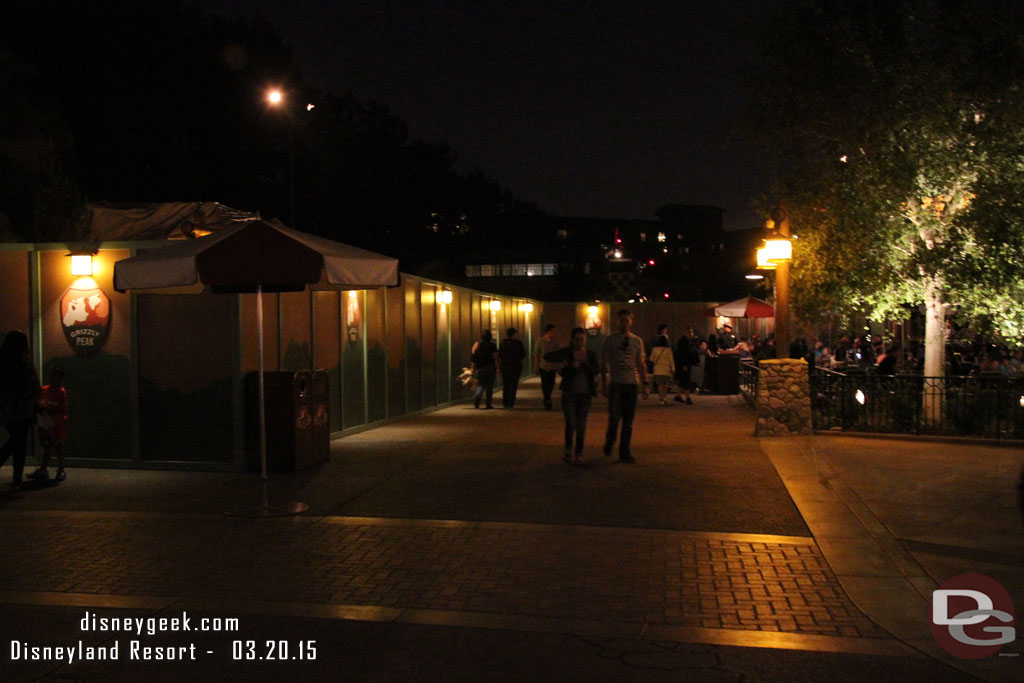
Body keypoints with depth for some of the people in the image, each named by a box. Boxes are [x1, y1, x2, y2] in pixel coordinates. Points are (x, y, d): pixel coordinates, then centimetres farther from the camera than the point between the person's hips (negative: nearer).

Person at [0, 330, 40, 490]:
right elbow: (34, 385, -12)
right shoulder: (23, 360, -13)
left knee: (14, 439, 23)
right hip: (22, 409, -6)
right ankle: (17, 480, 9)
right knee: (20, 443, 5)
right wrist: (34, 404, 2)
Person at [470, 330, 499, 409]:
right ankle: (488, 404, 8)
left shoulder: (477, 344, 3)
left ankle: (477, 396, -18)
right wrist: (497, 368, -4)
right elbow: (495, 358, -8)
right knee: (489, 386, 7)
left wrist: (472, 368, 4)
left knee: (480, 385, 12)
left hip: (479, 368, 2)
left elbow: (473, 357, 1)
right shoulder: (492, 345, -4)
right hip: (490, 367, -2)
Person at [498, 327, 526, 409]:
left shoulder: (502, 343, 1)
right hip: (515, 366, -4)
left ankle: (505, 403, 17)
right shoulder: (517, 343, -10)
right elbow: (523, 355, -7)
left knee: (505, 385, 14)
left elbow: (499, 355, 2)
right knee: (513, 385, 0)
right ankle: (510, 404, -7)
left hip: (504, 366, 4)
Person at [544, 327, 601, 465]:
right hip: (569, 395, -2)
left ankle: (578, 454, 14)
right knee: (570, 424, -6)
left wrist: (581, 364, -19)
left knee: (581, 426, 3)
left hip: (585, 395, 2)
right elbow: (547, 356, -11)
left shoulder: (591, 355, 4)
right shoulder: (566, 353, -2)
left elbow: (597, 371, -11)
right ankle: (568, 450, 17)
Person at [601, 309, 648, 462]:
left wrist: (645, 385, 7)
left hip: (632, 384, 3)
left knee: (628, 421, 4)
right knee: (614, 418, -7)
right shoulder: (610, 340, 2)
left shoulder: (637, 341, 12)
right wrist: (604, 385, -6)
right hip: (616, 384, -3)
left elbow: (641, 365, 15)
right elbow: (604, 364, 1)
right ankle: (608, 445, 17)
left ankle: (624, 452, 11)